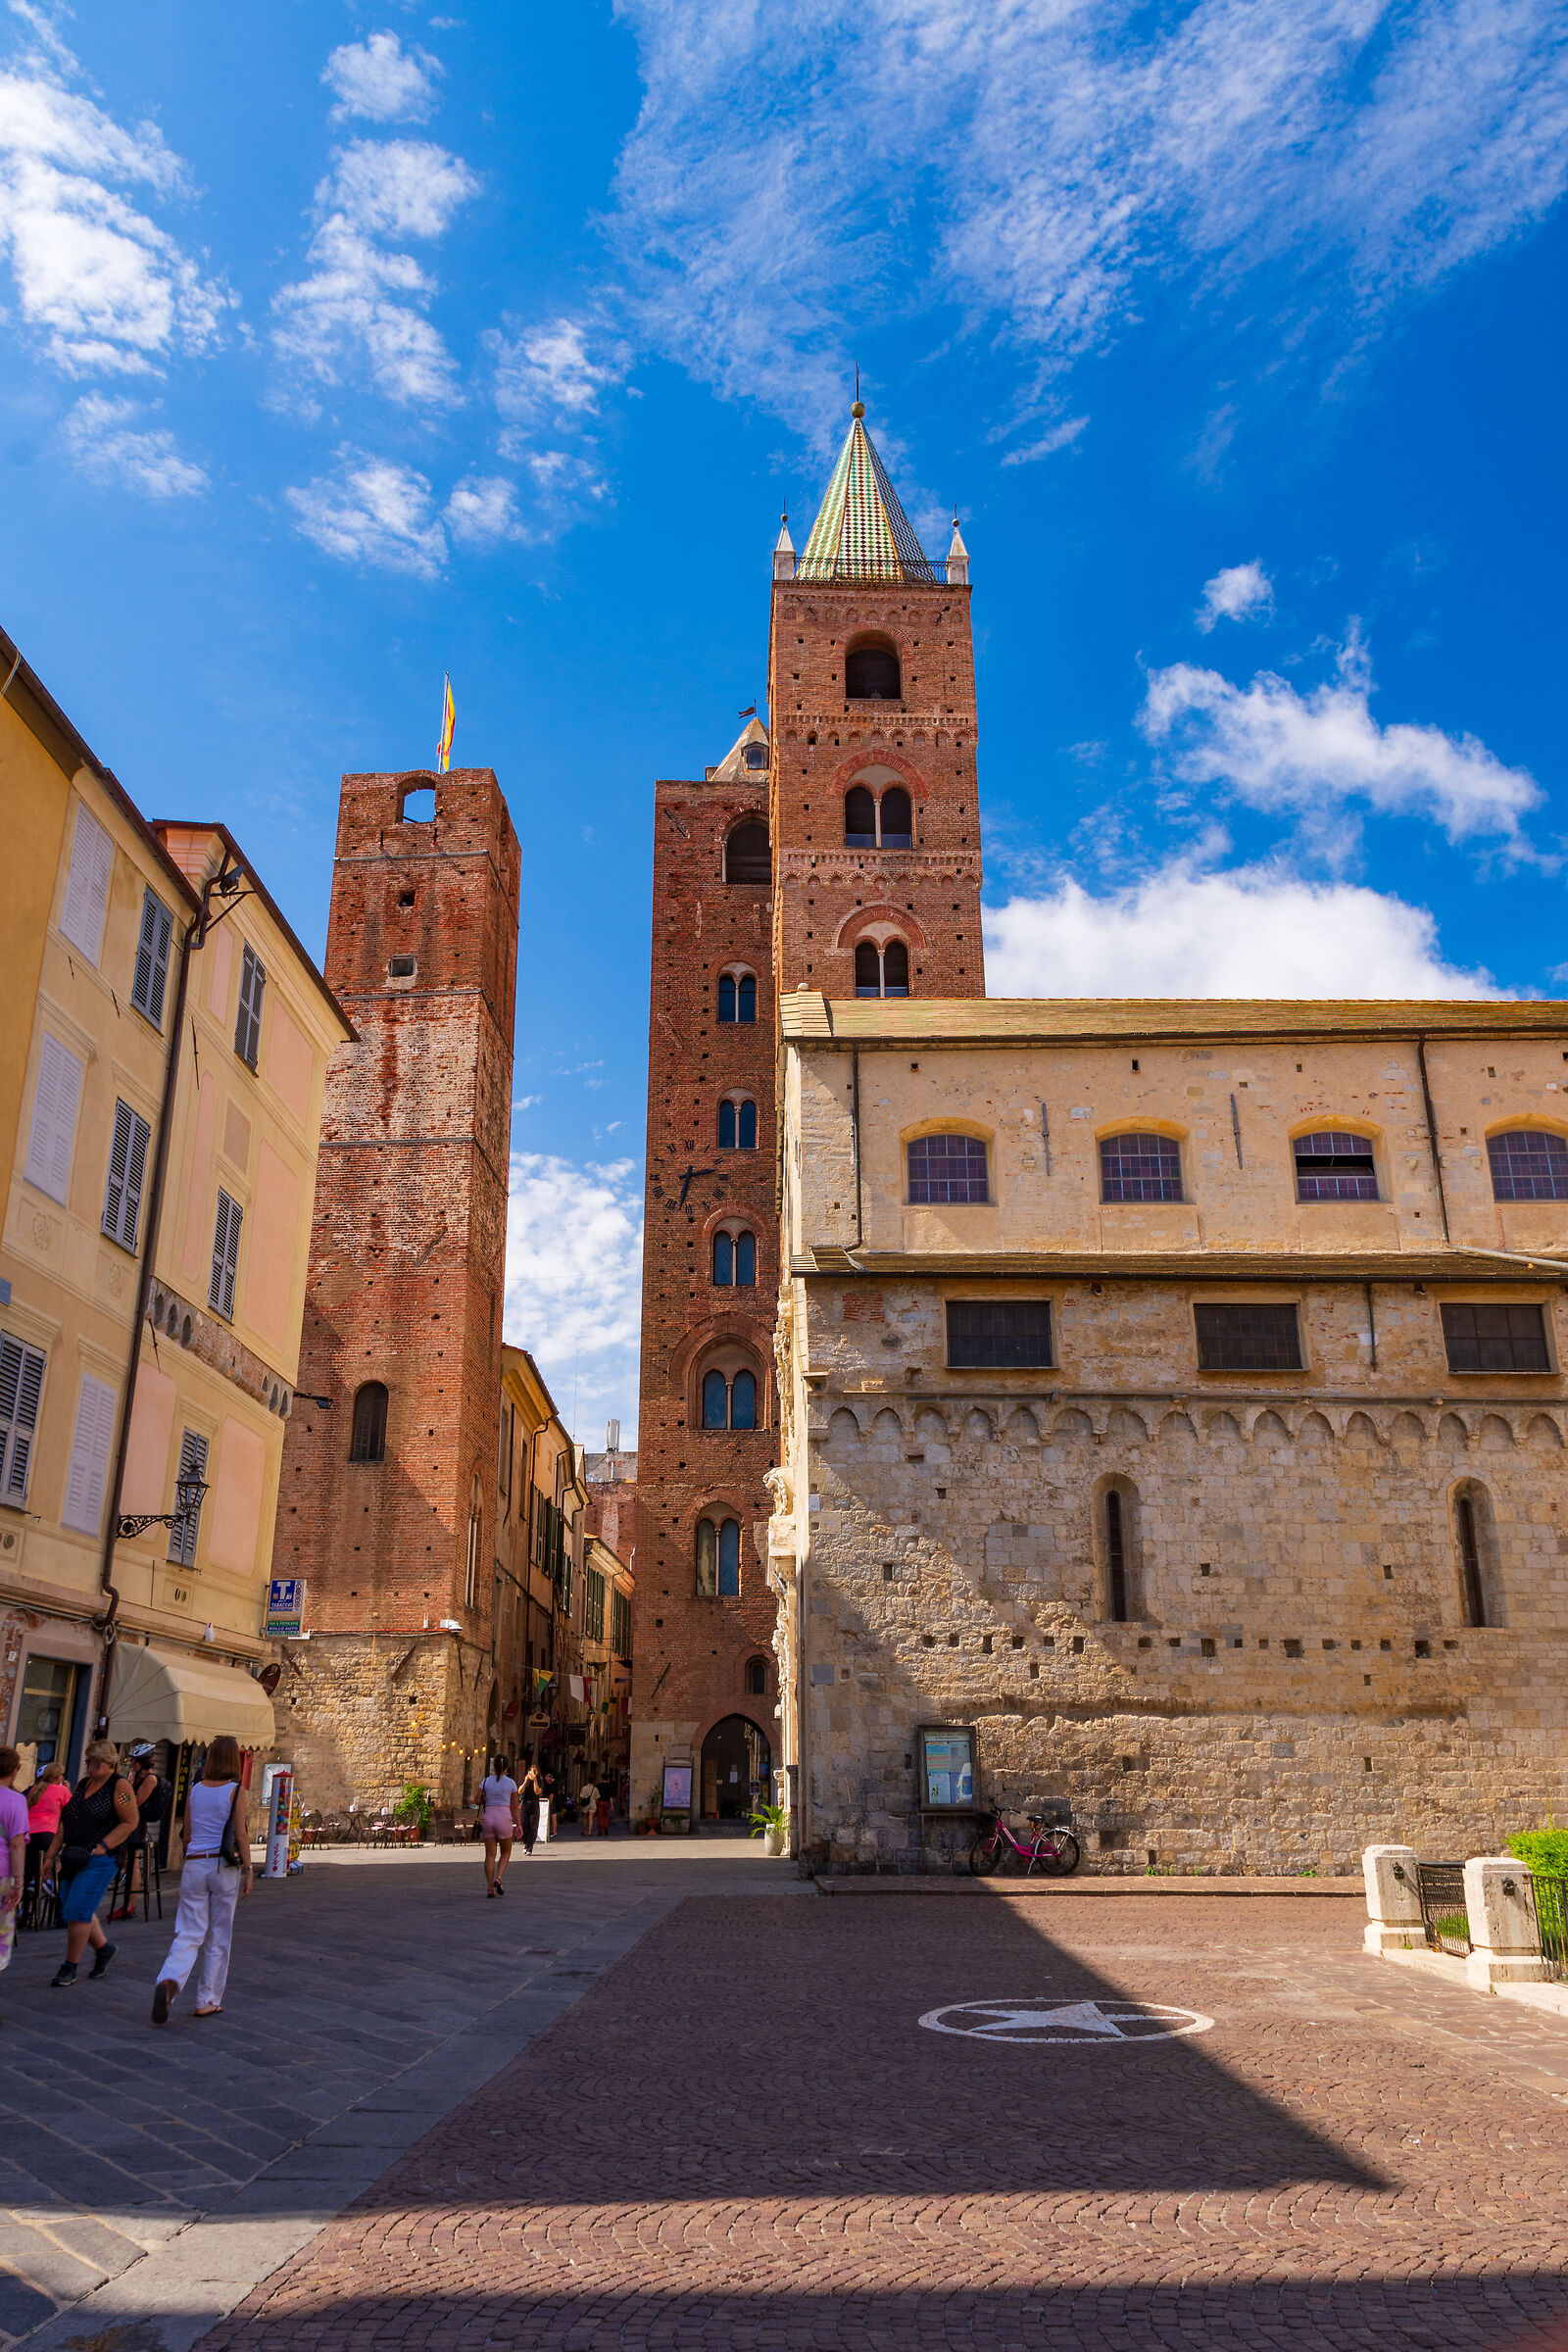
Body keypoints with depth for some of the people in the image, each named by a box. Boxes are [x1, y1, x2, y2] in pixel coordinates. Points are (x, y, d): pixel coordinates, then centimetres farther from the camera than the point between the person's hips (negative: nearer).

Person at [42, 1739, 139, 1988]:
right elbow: (65, 1822, 17)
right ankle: (103, 1948, 32)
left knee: (77, 1912, -10)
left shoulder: (119, 1785, -8)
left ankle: (69, 1969, 4)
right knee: (70, 1912, 12)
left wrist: (102, 1846, -18)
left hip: (100, 1860, -7)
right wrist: (51, 1855, 12)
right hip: (75, 1858, 7)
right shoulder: (82, 1783, 13)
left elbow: (130, 1823, -11)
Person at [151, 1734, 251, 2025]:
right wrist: (247, 1870, -2)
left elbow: (187, 1835, 11)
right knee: (219, 1936, 9)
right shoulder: (235, 1790, -7)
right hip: (224, 1866, -3)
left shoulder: (195, 1790, 6)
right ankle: (208, 2001, 14)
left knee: (189, 1934, 3)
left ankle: (169, 1981, -23)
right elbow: (240, 1836, -9)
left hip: (194, 1865, 3)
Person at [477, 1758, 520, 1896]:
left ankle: (490, 1887, 2)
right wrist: (518, 1824, 8)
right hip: (504, 1817, -2)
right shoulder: (511, 1783, -1)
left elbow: (478, 1801, -1)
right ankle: (499, 1878, -6)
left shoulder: (486, 1781, 3)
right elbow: (514, 1807, 2)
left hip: (488, 1817, 2)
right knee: (505, 1852, 15)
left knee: (490, 1854, 7)